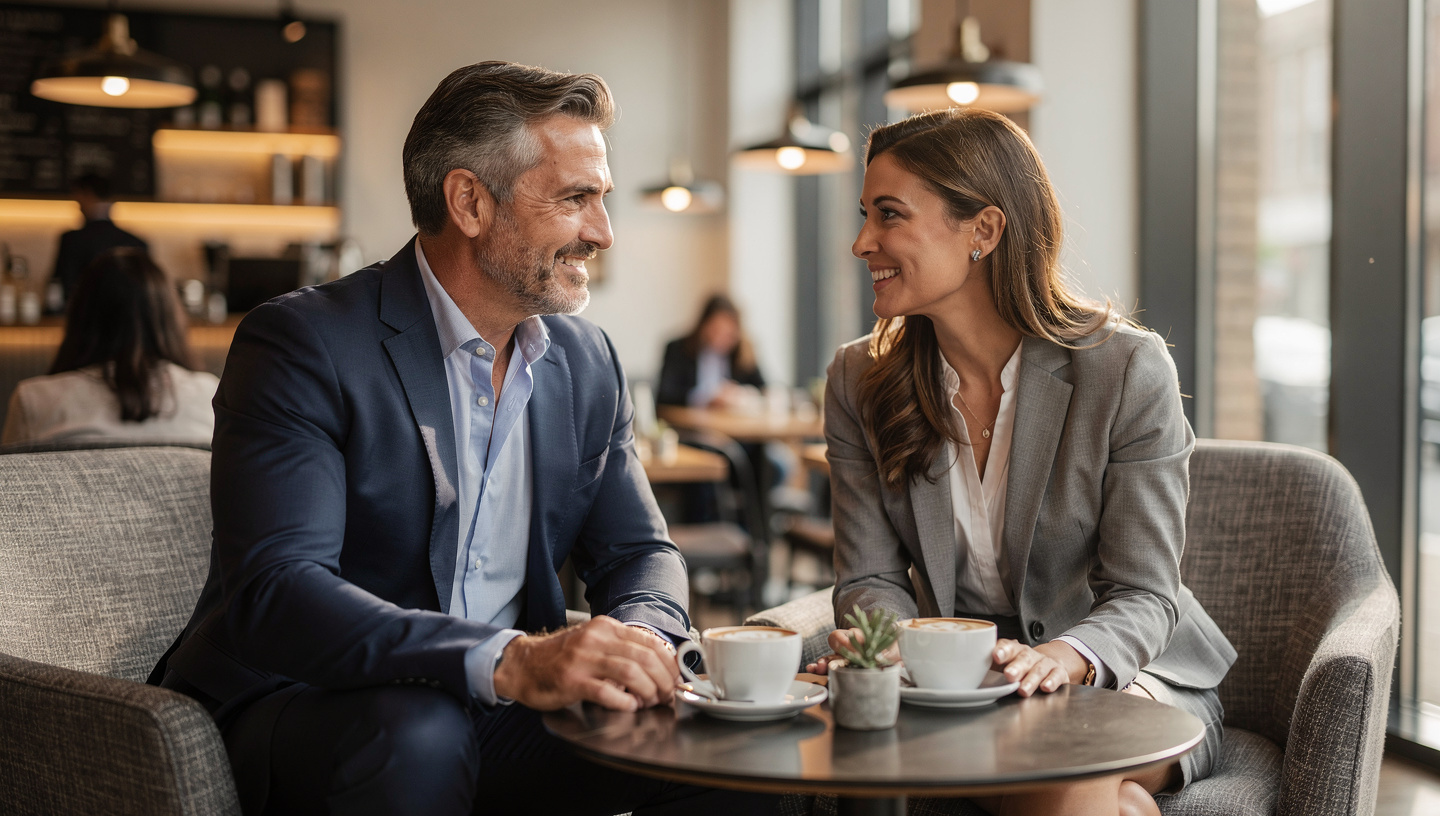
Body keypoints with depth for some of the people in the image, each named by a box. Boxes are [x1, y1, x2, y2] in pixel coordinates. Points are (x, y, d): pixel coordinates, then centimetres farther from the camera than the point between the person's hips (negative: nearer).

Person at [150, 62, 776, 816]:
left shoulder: (587, 363, 5)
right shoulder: (301, 344, -16)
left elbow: (636, 550, 10)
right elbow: (275, 591, -28)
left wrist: (642, 637, -16)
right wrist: (509, 661, -41)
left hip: (493, 719, 5)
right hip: (293, 708, -5)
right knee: (418, 736, -37)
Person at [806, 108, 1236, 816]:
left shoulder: (1129, 368, -11)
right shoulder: (858, 383, 0)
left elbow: (1143, 595, -12)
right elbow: (871, 576, -2)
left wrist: (1065, 656, -34)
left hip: (1124, 671, -3)